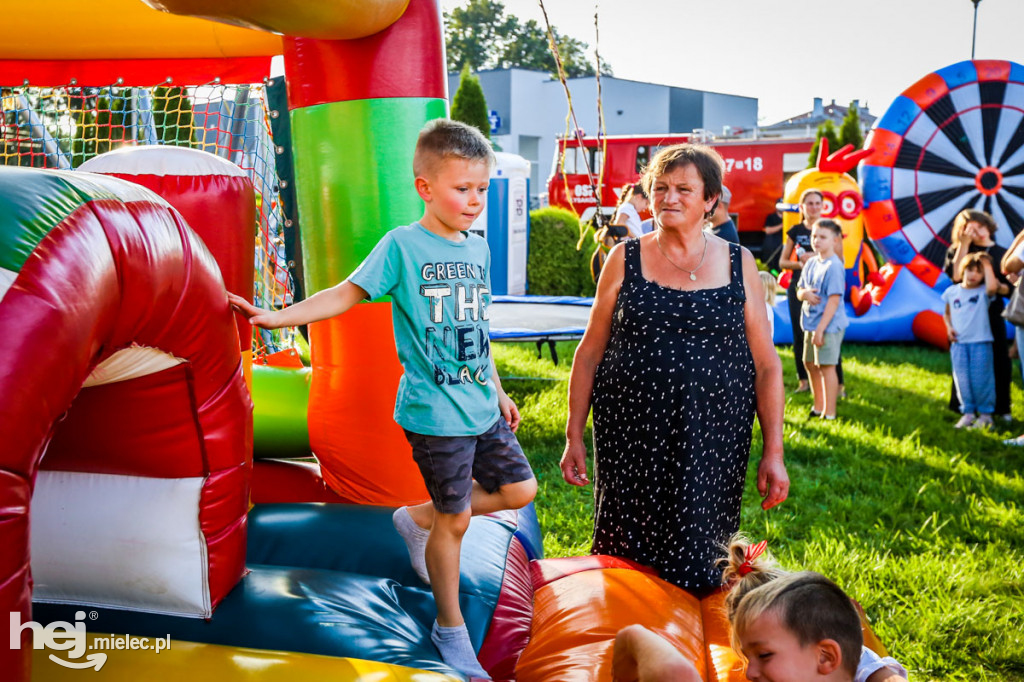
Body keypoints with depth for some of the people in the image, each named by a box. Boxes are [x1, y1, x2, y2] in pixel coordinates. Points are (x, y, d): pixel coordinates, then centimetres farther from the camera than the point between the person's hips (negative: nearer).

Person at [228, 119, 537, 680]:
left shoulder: (479, 249, 9)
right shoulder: (403, 245, -10)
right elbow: (347, 294, -12)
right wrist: (279, 317, -23)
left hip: (481, 407, 7)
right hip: (435, 413, -7)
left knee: (519, 491, 11)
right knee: (455, 520, 4)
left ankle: (418, 518, 29)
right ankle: (450, 628, 25)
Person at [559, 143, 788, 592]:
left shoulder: (739, 264, 5)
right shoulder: (625, 260, 4)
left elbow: (766, 363, 6)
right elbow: (590, 353, 7)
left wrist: (773, 452, 2)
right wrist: (574, 436, 4)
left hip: (713, 442, 0)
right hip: (632, 438, 0)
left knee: (700, 562, 4)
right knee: (626, 555, 5)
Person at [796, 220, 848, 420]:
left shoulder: (834, 266, -16)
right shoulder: (810, 263, 9)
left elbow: (834, 300, -19)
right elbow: (799, 290, 13)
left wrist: (821, 329, -22)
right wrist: (804, 293, -14)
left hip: (829, 323, -9)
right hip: (811, 322, 9)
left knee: (826, 366, -4)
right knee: (810, 363, 17)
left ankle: (829, 413, 4)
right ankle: (818, 407, 32)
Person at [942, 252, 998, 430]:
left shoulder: (983, 292, -2)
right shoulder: (952, 291, 9)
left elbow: (992, 287, -27)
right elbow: (947, 313, 22)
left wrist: (987, 265, -14)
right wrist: (949, 327, 2)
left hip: (981, 342, -3)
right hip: (959, 342, 3)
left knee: (981, 378, -1)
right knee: (962, 380, 4)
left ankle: (985, 413, 11)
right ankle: (968, 413, 16)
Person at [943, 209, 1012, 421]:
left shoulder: (1002, 254, 7)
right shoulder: (957, 250, 2)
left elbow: (1011, 289, 8)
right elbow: (956, 276, -18)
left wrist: (1000, 287, -15)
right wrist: (964, 244, -16)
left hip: (993, 315, 2)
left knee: (1000, 362, 1)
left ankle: (1001, 408, 12)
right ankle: (963, 407, 15)